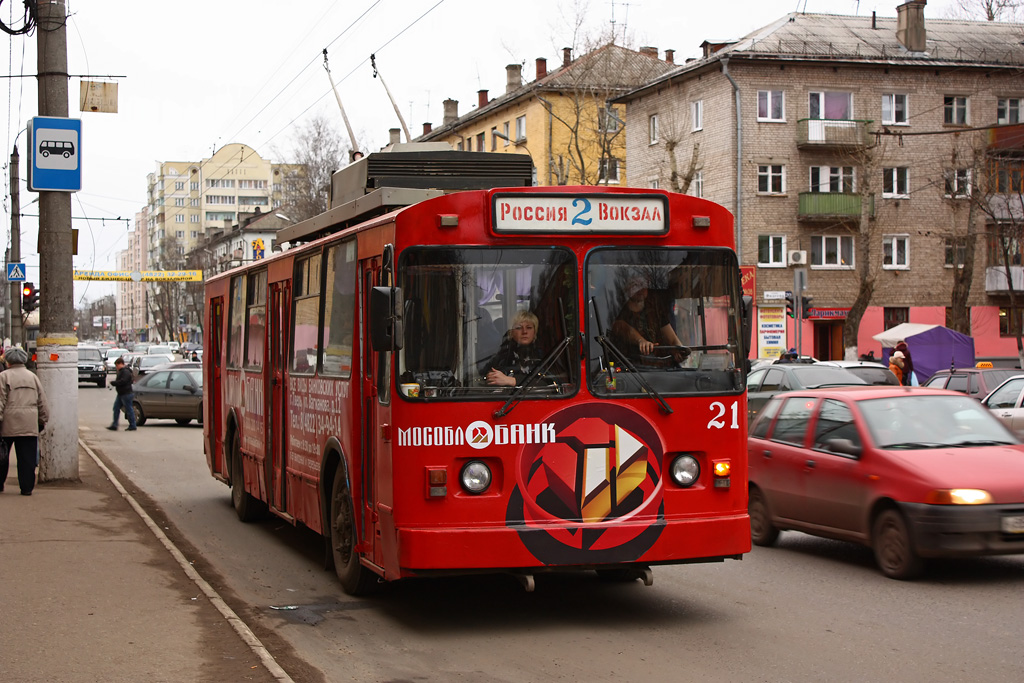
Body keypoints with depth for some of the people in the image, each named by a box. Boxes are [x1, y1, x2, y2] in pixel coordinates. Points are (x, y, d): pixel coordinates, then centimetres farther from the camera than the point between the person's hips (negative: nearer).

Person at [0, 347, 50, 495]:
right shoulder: (32, 376, 11)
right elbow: (42, 401, 14)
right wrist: (42, 421, 22)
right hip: (29, 425, 3)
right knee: (27, 458, 3)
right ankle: (27, 487, 1)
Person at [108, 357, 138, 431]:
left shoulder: (126, 372, -17)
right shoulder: (121, 371, 17)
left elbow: (122, 381, -26)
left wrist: (113, 383, -16)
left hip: (126, 394, -11)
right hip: (120, 394, 11)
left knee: (129, 409, -4)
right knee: (116, 408, 8)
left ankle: (132, 426, 3)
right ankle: (114, 426, 10)